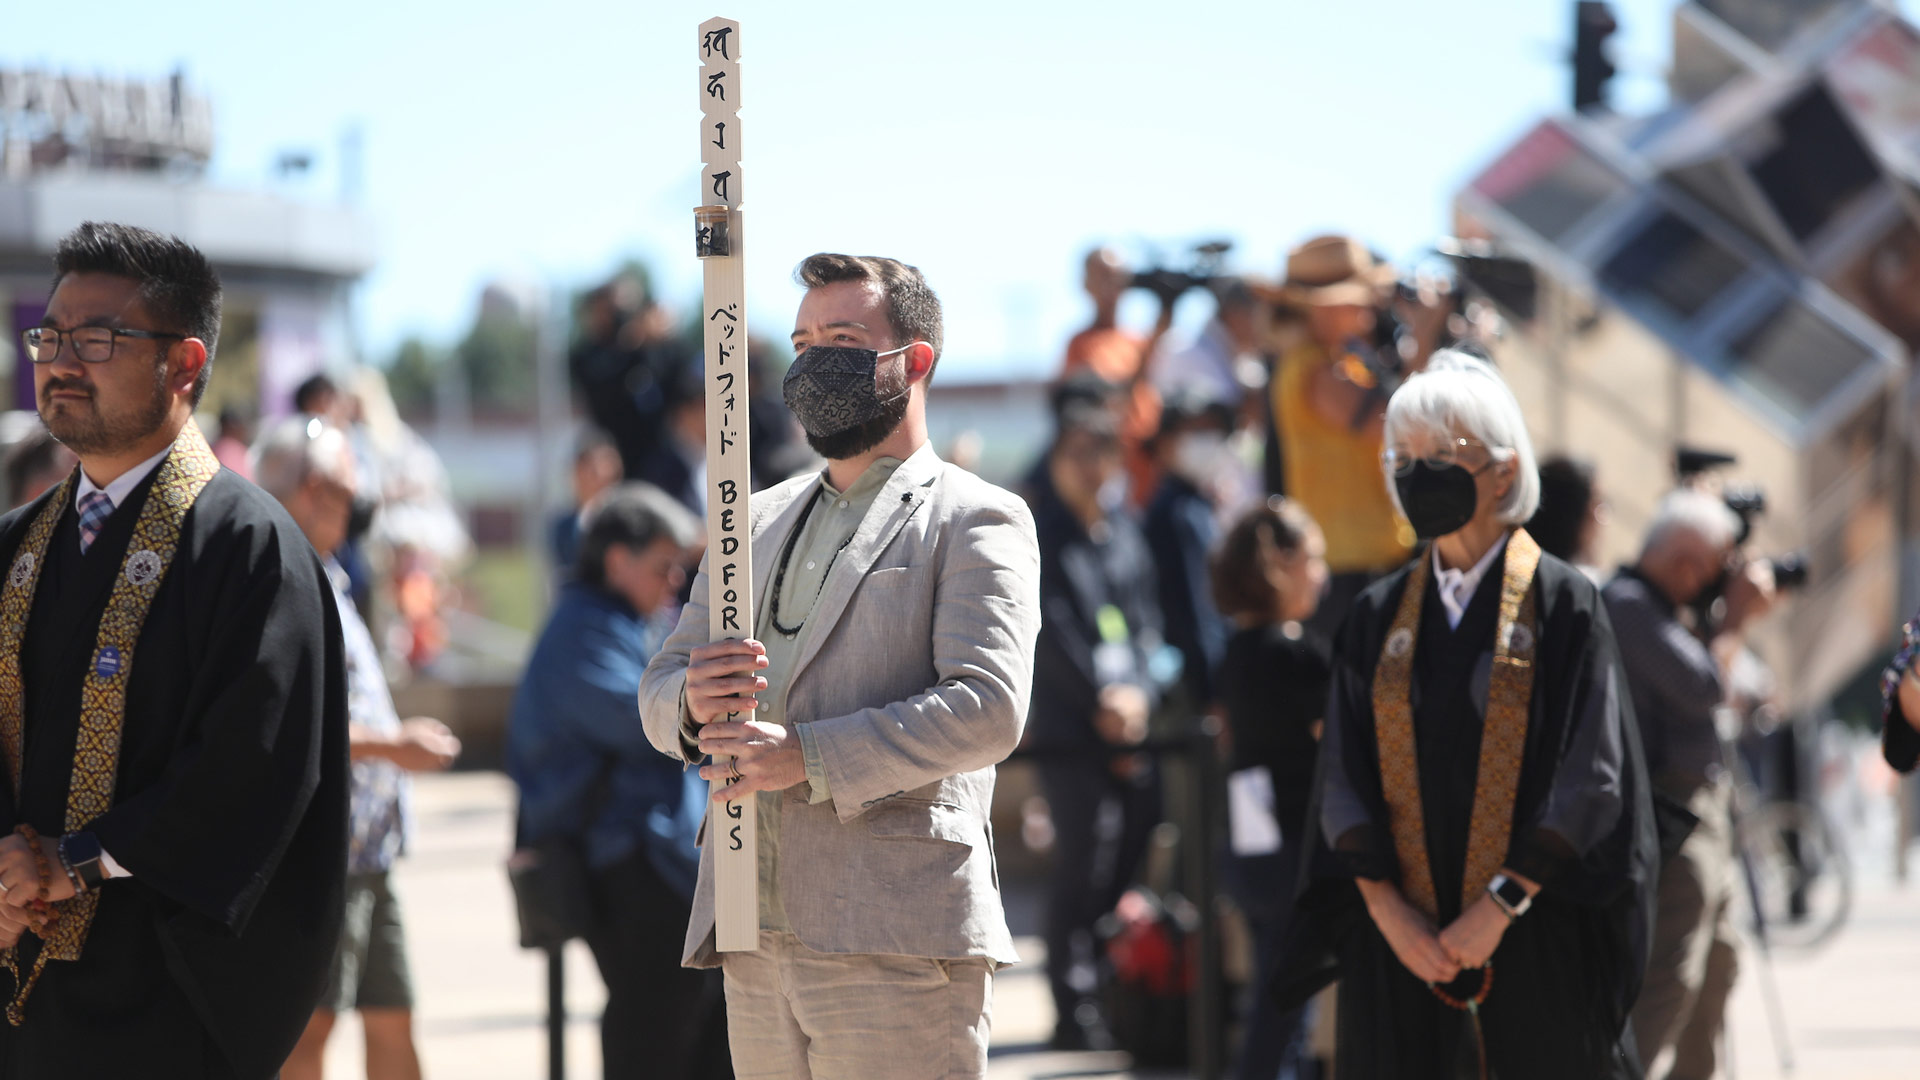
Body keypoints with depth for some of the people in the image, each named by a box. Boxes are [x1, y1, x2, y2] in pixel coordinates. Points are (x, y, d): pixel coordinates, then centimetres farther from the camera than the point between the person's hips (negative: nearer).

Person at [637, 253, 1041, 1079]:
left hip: (896, 945, -6)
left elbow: (988, 709, -12)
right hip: (756, 944, 6)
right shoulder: (758, 522, 23)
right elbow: (658, 693, 20)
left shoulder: (974, 521, 2)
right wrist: (693, 703, -5)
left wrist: (810, 756, -18)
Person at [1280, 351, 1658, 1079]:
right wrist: (1388, 910, -8)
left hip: (1536, 945, -3)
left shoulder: (1563, 605, -1)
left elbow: (1588, 775, -7)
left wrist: (1502, 905, -14)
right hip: (1402, 942, 3)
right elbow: (1344, 779, 6)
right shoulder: (1379, 616, 10)